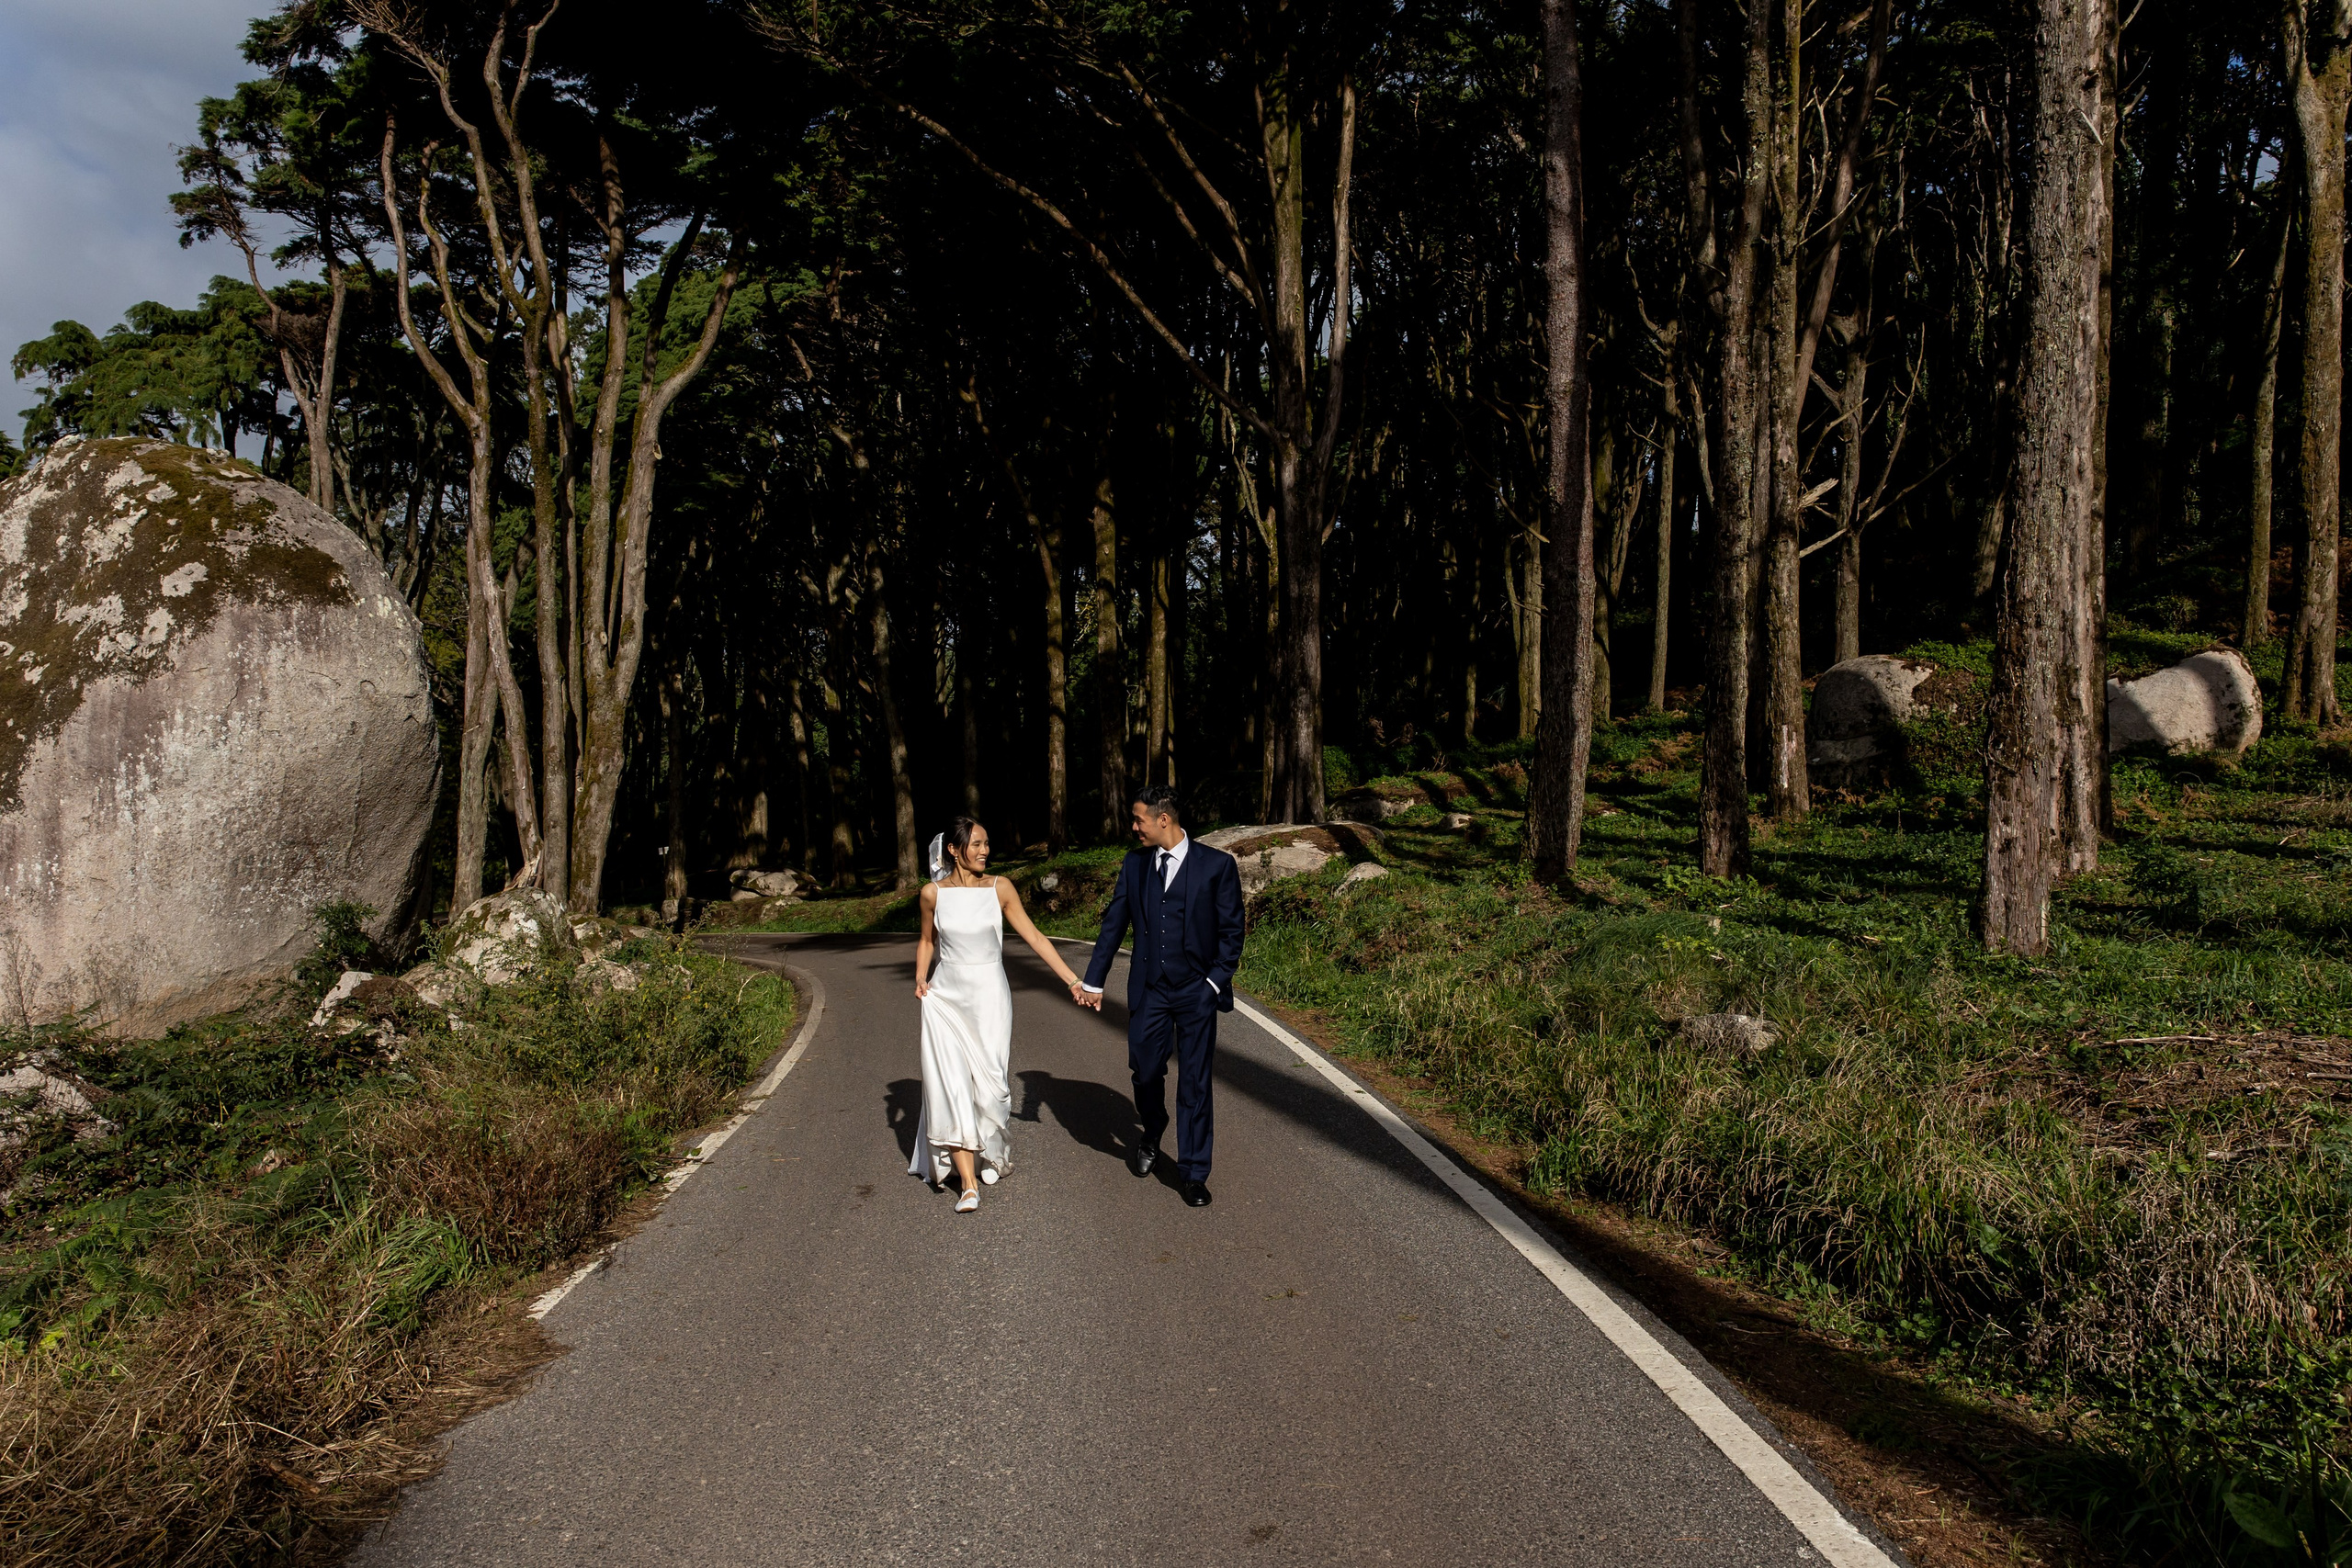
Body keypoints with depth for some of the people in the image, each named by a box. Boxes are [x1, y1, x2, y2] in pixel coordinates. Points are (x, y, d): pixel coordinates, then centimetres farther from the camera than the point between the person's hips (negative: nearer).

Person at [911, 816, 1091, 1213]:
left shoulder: (999, 888, -2)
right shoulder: (933, 893, -1)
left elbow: (1034, 937, -1)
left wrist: (1072, 980, -4)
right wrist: (920, 977, -2)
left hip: (989, 995, 0)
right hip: (946, 997, 0)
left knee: (988, 1084, 3)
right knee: (951, 1085, -8)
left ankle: (989, 1154, 32)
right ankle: (967, 1182, -6)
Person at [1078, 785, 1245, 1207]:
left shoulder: (1217, 865, -6)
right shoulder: (1134, 864, 5)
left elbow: (1231, 931, -1)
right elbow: (1114, 923, 9)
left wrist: (1216, 981, -8)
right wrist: (1093, 981, 8)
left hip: (1196, 993, -3)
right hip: (1148, 990, 3)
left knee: (1195, 1082, 1)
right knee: (1145, 1070, 6)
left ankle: (1192, 1173, 11)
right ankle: (1151, 1139, 36)